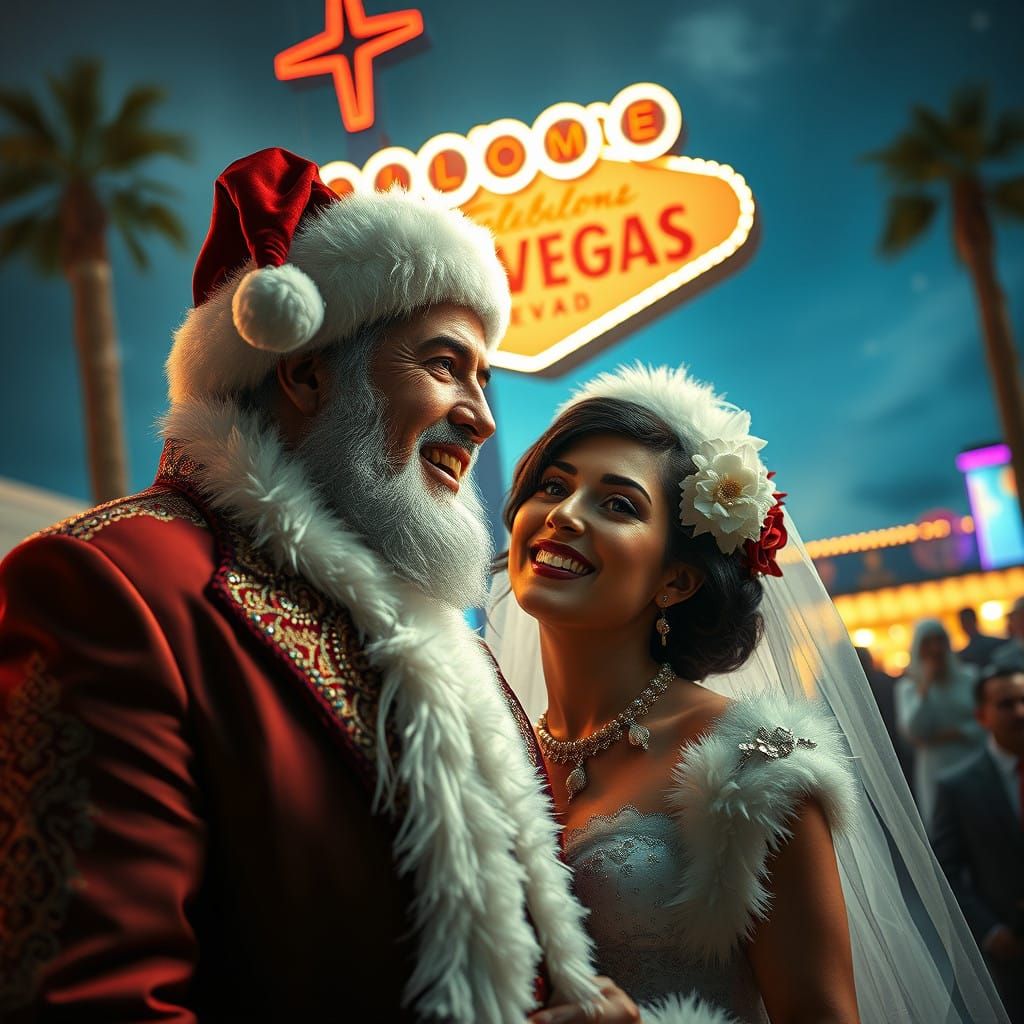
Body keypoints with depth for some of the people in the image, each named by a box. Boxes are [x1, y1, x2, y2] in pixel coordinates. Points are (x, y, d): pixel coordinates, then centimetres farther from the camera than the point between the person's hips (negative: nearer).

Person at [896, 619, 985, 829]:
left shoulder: (969, 678, 6)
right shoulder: (909, 686, 5)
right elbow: (915, 731, -10)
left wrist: (950, 735, -8)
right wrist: (925, 683, -7)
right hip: (937, 771, -1)